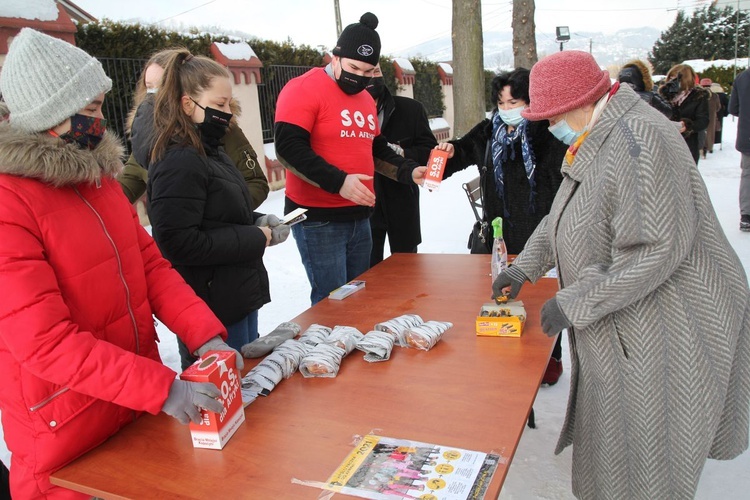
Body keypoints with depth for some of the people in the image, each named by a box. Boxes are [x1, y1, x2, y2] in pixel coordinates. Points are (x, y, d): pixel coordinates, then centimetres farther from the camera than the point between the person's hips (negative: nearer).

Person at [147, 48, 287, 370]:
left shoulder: (211, 154, 11)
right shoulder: (179, 163, -18)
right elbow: (178, 244, -25)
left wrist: (258, 223, 1)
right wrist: (255, 239, -19)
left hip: (239, 298, 9)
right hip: (212, 311, -9)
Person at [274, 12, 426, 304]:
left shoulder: (366, 99, 15)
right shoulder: (303, 90, -10)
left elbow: (376, 150, 22)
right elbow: (288, 148, -20)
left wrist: (409, 172, 6)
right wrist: (339, 182, -26)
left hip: (358, 217, 8)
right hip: (317, 219, -8)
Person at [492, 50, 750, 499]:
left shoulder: (637, 140, -24)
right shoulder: (596, 140, 9)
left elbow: (657, 251, -29)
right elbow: (561, 217, 19)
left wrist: (573, 303, -23)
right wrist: (525, 266, 8)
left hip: (662, 331, -9)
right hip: (620, 325, 10)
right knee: (611, 452, 22)